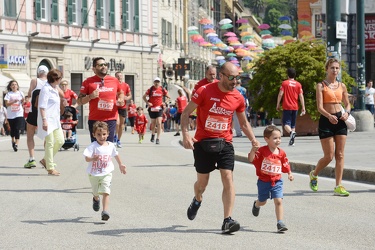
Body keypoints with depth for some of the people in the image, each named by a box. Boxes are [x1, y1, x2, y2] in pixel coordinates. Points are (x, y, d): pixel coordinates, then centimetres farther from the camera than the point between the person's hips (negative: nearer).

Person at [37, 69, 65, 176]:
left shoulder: (55, 89, 16)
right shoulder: (46, 89, -13)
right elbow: (42, 106, -17)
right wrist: (44, 120, -21)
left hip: (55, 120, 10)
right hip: (48, 120, -10)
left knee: (60, 141, 8)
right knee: (50, 143, -5)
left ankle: (45, 160, 20)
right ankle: (50, 168, 0)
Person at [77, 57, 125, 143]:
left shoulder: (114, 80, 9)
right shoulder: (88, 82, 1)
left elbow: (120, 93, 27)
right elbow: (79, 101, 4)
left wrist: (121, 100, 5)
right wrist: (90, 97, -14)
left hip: (111, 119, 2)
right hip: (94, 120, -2)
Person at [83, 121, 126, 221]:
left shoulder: (111, 146, -3)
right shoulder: (93, 146, -16)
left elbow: (116, 155, 17)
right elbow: (87, 158, -25)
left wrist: (120, 165, 29)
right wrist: (93, 158, -46)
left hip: (106, 173, 1)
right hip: (93, 174, 0)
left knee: (106, 192, -16)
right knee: (95, 192, 20)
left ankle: (105, 211, -20)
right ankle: (96, 199, 56)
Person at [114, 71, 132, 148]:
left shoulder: (126, 85, 3)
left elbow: (130, 95, 10)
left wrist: (127, 98, -12)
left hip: (123, 107, 3)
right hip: (115, 107, -3)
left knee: (121, 124, 8)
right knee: (117, 123, -19)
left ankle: (118, 140, 19)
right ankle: (115, 136, 6)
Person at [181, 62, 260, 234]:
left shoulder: (238, 98, 1)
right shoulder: (205, 91, -10)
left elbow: (244, 123, 15)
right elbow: (186, 113, -6)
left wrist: (253, 140, 0)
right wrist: (185, 134, -20)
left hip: (225, 143, 2)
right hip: (203, 142, -2)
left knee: (228, 178, -13)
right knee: (202, 181, 10)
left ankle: (227, 221, -12)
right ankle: (197, 200, 46)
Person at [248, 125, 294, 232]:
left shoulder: (281, 153, -2)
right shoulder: (262, 151, -13)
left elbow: (286, 165, 9)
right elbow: (251, 159, -19)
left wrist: (289, 174, -6)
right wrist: (253, 150, -36)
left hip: (277, 182, 1)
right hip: (263, 181, -1)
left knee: (278, 201, -12)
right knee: (262, 201, 18)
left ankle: (280, 223, -8)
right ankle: (256, 205, 55)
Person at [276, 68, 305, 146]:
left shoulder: (284, 83, -3)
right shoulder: (298, 84, 4)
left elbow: (280, 94, -8)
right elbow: (301, 96, -1)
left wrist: (278, 105, 0)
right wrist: (303, 107, 1)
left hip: (286, 107, -3)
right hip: (295, 107, 3)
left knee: (286, 123, -4)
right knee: (293, 124, 13)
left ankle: (291, 132, -34)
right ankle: (292, 141, 9)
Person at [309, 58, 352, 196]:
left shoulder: (342, 86, 10)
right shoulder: (321, 86, -4)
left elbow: (347, 104, 18)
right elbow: (319, 107, -12)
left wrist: (347, 113, -5)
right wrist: (329, 116, -30)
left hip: (340, 120, 4)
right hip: (326, 121, -4)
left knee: (340, 155, 0)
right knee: (329, 156, -3)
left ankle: (338, 186, 3)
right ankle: (314, 174, 26)